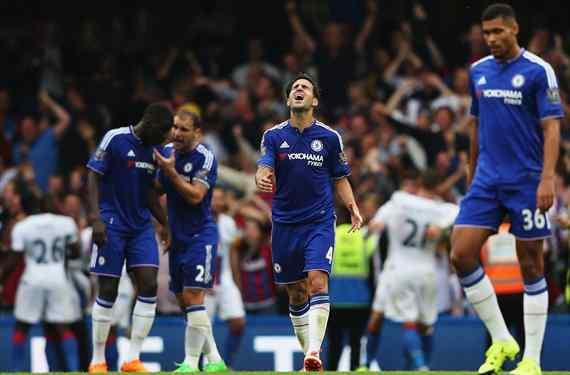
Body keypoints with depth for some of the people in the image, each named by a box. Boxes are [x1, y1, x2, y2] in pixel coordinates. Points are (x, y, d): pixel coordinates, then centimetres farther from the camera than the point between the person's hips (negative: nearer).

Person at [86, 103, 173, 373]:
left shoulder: (153, 149, 11)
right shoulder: (115, 139, -9)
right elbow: (94, 177, -10)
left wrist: (164, 223, 18)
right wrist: (95, 217, -19)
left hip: (141, 226, 6)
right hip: (112, 225, -6)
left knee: (149, 285, -8)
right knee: (108, 290, -3)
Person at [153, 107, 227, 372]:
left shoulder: (205, 158, -14)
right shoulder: (167, 151, 7)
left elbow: (195, 196, -21)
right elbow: (159, 189, 21)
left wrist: (170, 172, -24)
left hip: (200, 235, -8)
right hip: (177, 237, 8)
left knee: (193, 297, -13)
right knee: (184, 301, 9)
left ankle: (191, 364, -11)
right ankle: (214, 361, 16)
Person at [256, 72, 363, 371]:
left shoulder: (329, 137, 3)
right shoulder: (274, 136, 3)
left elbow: (340, 178, 11)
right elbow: (263, 169, -9)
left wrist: (352, 207, -4)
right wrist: (262, 179, -33)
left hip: (319, 223, -2)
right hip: (285, 223, 2)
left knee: (317, 281, -19)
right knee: (296, 294, 7)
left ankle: (314, 352, -27)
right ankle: (308, 352, 19)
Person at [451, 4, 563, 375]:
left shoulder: (538, 71, -7)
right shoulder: (478, 72, 10)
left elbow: (552, 127, -11)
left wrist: (547, 178, -21)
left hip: (527, 182, -5)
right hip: (487, 180, 5)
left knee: (531, 266, 1)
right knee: (461, 254, -7)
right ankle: (501, 341, 6)